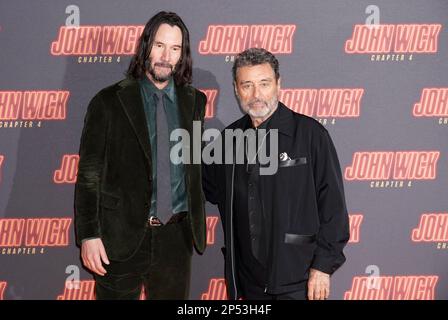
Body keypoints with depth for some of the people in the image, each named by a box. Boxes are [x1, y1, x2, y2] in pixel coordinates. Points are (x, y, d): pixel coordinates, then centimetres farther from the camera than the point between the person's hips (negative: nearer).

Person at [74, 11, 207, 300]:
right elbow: (89, 174, -3)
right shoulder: (109, 102, -3)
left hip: (176, 235, 3)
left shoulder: (195, 101, 7)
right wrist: (88, 234, -9)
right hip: (121, 235, -2)